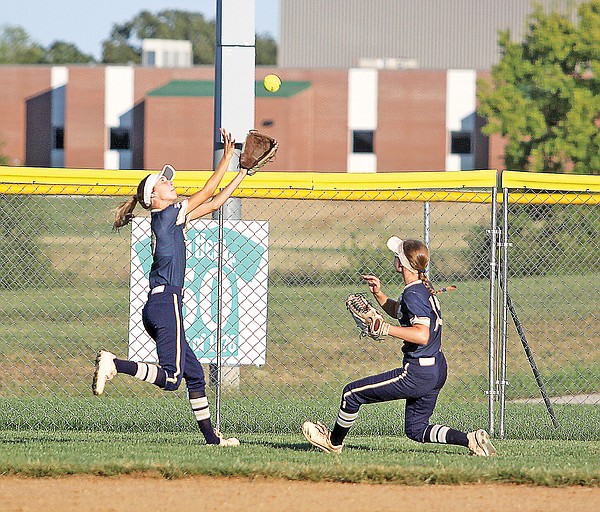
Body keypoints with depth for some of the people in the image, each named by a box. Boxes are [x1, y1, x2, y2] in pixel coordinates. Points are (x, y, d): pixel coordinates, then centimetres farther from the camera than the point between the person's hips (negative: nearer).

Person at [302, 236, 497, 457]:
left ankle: (334, 441, 23)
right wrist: (379, 294, 13)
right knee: (416, 430, 18)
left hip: (418, 373, -10)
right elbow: (397, 310, 30)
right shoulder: (425, 288, 10)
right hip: (437, 370, 10)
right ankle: (471, 439, 3)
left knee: (352, 393, 3)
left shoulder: (413, 294, -20)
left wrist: (384, 328, -31)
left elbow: (422, 335, -33)